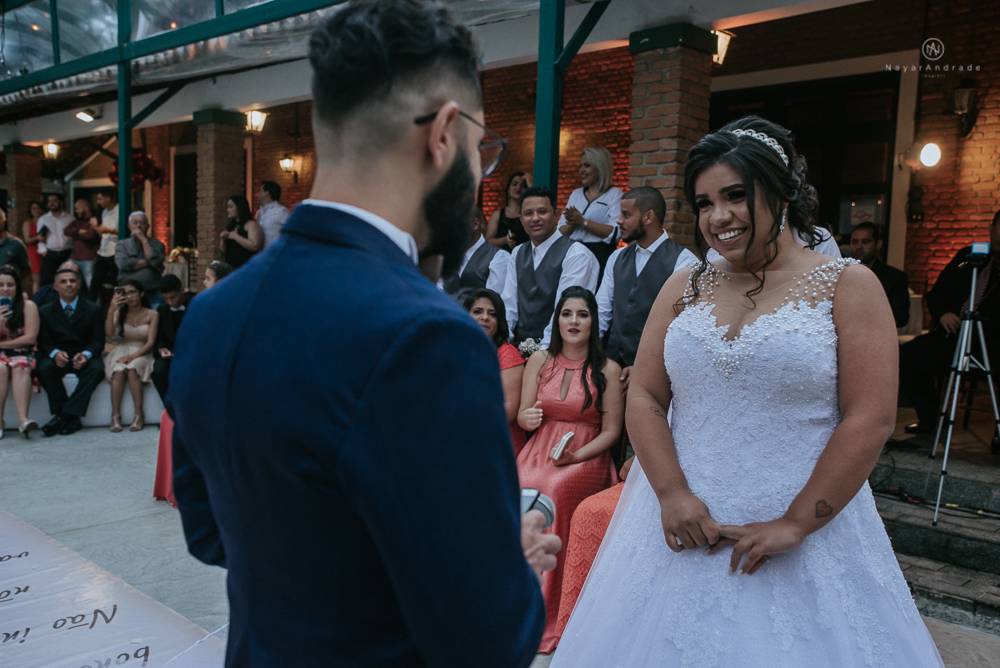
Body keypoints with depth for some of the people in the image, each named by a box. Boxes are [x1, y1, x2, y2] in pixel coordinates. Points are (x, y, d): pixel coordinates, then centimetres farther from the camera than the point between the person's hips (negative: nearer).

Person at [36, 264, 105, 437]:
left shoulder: (93, 309, 7)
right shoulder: (45, 311, 9)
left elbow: (98, 341, 0)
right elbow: (44, 343, 2)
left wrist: (85, 355, -23)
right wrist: (55, 353, -22)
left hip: (84, 357, -1)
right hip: (58, 358, 1)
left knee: (97, 369, -34)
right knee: (44, 368, -33)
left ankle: (65, 415, -32)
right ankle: (71, 419, -29)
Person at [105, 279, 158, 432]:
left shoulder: (152, 315, 1)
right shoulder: (119, 312, 6)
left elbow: (150, 342, -6)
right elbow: (109, 334, -10)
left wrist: (133, 356, -19)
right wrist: (112, 310, -22)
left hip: (141, 354, -2)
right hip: (121, 351, 2)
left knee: (132, 369, -35)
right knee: (118, 371, -32)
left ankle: (139, 415, -29)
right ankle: (115, 415, -28)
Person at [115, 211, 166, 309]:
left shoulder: (157, 244, 9)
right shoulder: (121, 244, 12)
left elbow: (155, 261, -12)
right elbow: (123, 264, -7)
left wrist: (143, 239, -5)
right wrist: (148, 262, -5)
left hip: (152, 294, -1)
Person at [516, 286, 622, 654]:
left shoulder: (608, 370, 3)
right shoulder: (539, 361, 10)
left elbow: (611, 431, 1)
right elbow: (522, 415, 11)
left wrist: (575, 456, -14)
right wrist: (529, 417, -13)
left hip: (587, 457, -2)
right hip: (539, 451, 2)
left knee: (553, 490, -35)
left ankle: (548, 613, -23)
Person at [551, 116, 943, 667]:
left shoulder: (848, 287, -3)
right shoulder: (684, 289, 7)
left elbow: (871, 419, -9)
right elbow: (643, 398, 3)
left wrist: (795, 525, -12)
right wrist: (672, 495, -10)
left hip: (805, 534, -3)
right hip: (684, 525, 3)